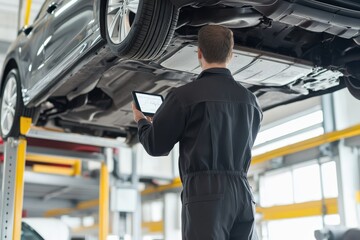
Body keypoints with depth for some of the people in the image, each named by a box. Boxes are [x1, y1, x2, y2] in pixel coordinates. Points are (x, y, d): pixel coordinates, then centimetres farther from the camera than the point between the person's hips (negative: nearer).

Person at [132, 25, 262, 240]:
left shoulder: (185, 95, -5)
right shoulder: (250, 99, 12)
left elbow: (156, 145, 3)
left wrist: (141, 121, 24)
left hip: (205, 192, -5)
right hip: (242, 191, 5)